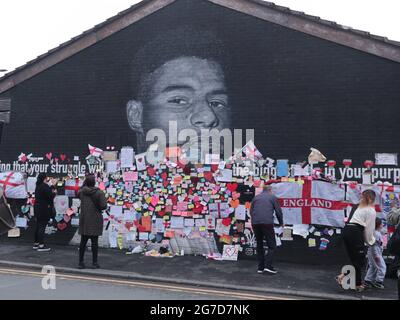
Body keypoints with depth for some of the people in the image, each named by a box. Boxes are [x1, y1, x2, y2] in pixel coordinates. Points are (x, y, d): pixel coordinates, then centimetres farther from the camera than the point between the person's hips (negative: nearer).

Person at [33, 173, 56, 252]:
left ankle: (36, 243, 23)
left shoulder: (38, 186, 12)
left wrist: (51, 191, 12)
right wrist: (54, 192, 0)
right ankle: (41, 245, -5)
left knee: (38, 226, 16)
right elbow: (50, 196, -19)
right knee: (42, 227, -7)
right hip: (44, 209, -10)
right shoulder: (44, 186, -17)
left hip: (38, 208, 10)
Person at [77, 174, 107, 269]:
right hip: (95, 220, -3)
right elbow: (104, 206, -14)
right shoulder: (99, 193, -10)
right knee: (94, 241, 2)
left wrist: (84, 183, 22)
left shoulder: (82, 192, 0)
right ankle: (94, 262, 7)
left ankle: (81, 262, 13)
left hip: (84, 220, 3)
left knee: (83, 241, 10)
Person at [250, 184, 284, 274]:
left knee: (259, 245, 14)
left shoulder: (256, 197, 21)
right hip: (267, 223, -4)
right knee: (272, 245, 4)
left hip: (255, 223, 4)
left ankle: (260, 267, 13)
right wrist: (281, 223, 25)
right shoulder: (273, 197, 12)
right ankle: (268, 266, -9)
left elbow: (251, 211, 22)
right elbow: (278, 211, 10)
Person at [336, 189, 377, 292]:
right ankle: (342, 276, -8)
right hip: (355, 233, -8)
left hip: (346, 230, 8)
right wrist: (369, 240, 15)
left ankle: (358, 284, 14)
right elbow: (369, 228, 0)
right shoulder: (371, 211, 2)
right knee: (360, 260, 2)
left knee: (355, 259, 13)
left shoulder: (358, 207, 24)